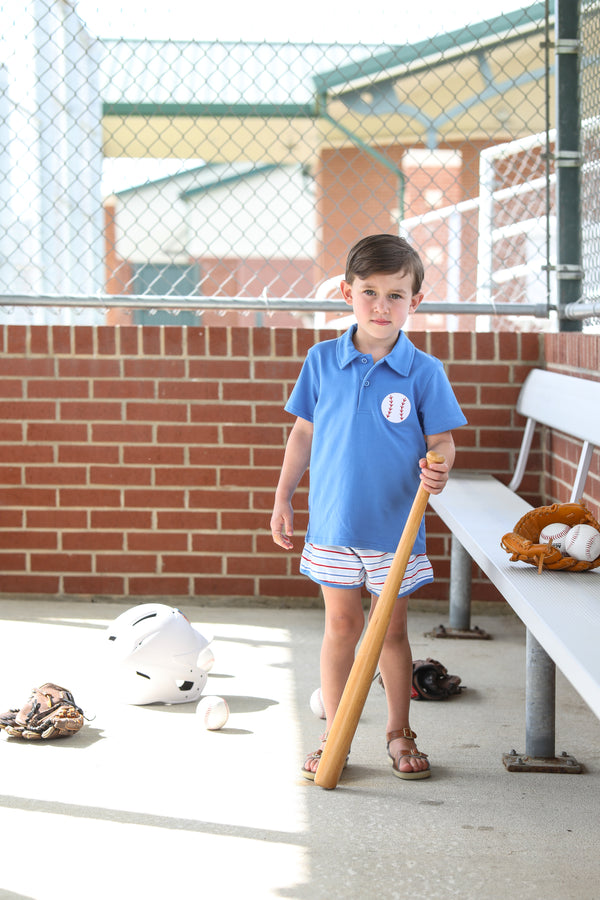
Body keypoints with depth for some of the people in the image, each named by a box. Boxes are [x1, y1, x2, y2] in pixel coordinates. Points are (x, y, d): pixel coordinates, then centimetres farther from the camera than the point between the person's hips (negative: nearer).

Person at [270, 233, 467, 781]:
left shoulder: (423, 371, -6)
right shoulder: (322, 361, 0)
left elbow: (441, 440, -3)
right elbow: (304, 433, 8)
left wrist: (438, 470, -25)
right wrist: (283, 498, 9)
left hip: (395, 526, -1)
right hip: (334, 523, 1)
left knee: (391, 630, 9)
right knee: (341, 625, 8)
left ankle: (399, 732, 25)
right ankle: (333, 735, 18)